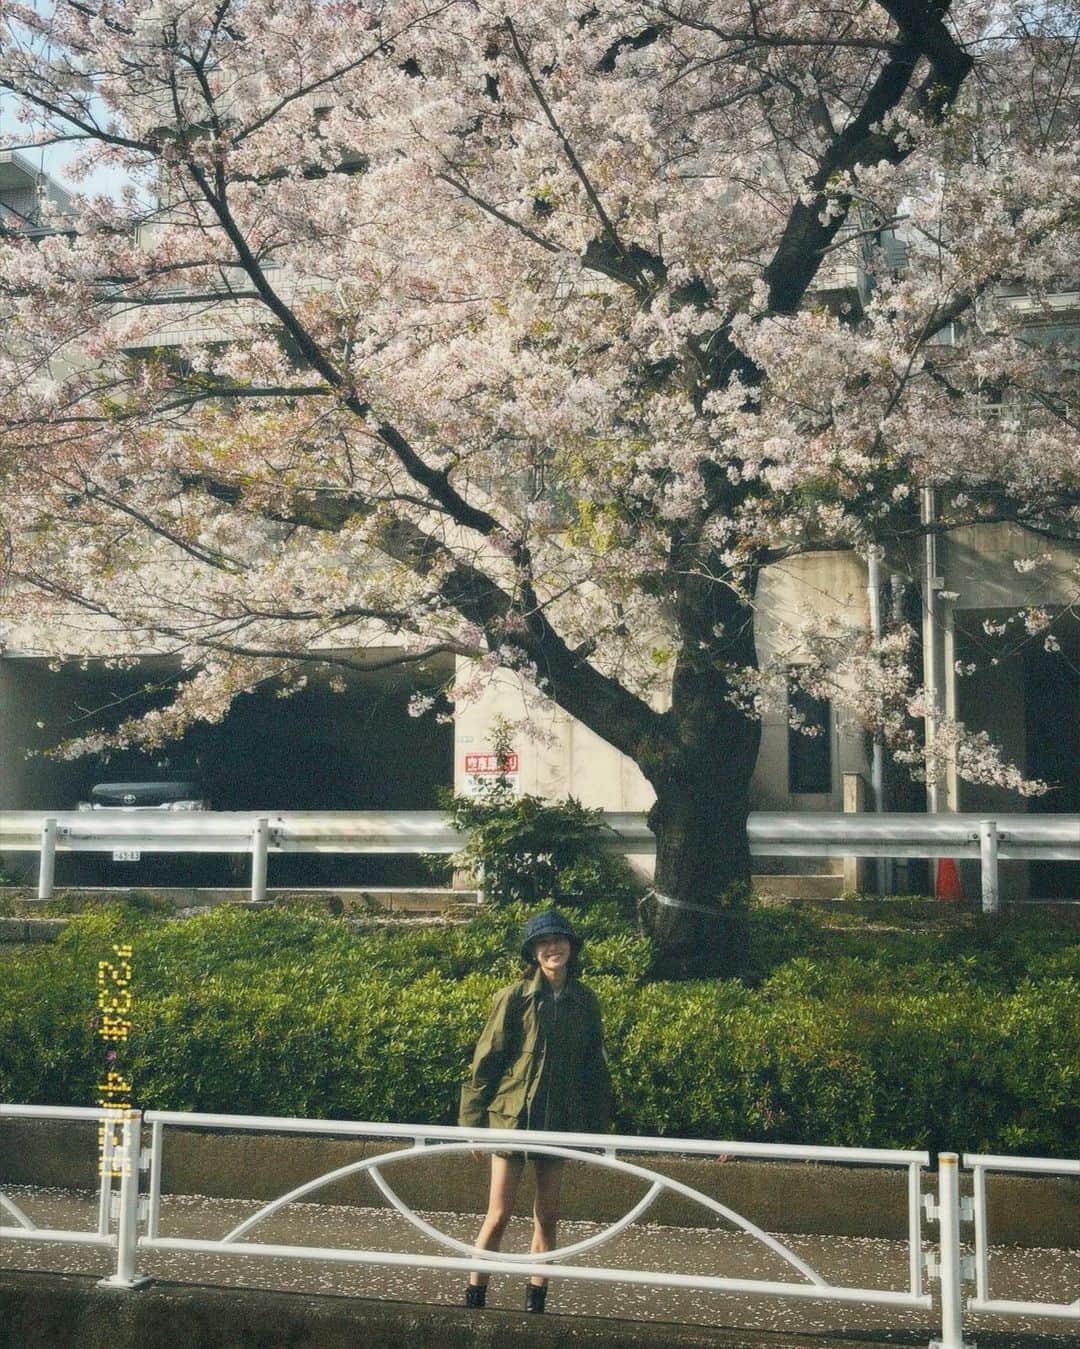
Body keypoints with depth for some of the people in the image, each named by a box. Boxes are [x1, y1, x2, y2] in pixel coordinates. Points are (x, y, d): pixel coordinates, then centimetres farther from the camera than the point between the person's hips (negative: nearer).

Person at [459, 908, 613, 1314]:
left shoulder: (584, 1001, 3)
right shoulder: (514, 997, -8)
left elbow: (594, 1066, 10)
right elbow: (487, 1059, -4)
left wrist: (595, 1124, 8)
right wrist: (475, 1120, -5)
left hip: (560, 1120, 4)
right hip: (512, 1116, -3)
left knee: (548, 1215, 10)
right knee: (499, 1215, 0)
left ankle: (535, 1303, 22)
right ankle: (473, 1299, 12)